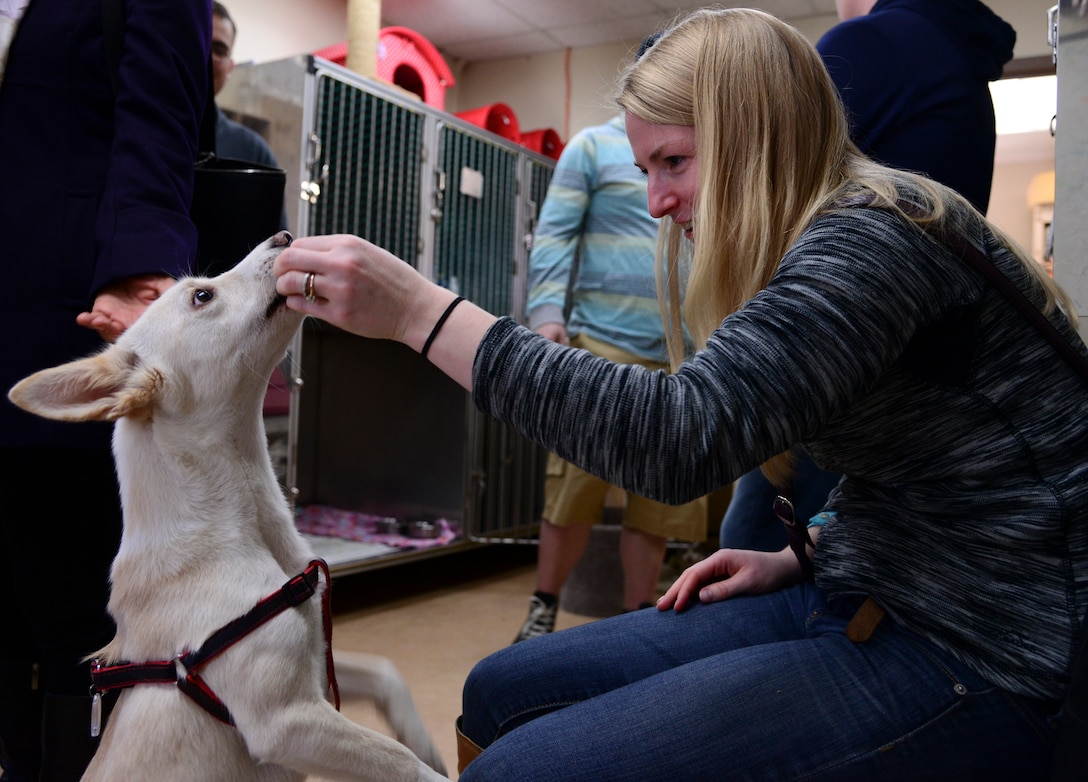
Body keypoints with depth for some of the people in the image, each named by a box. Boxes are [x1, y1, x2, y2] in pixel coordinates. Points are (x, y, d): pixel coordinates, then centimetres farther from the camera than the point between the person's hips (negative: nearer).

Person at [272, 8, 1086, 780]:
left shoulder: (878, 233, -18)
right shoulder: (836, 245, 12)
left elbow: (681, 437, -30)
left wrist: (422, 313, -27)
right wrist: (802, 555, 6)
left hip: (970, 662, -9)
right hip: (862, 599, 9)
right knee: (501, 693, 5)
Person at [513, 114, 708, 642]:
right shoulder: (594, 146, 8)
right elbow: (555, 235, 0)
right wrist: (547, 312, -14)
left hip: (683, 359, 4)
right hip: (603, 345, -4)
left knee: (662, 498, 5)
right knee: (574, 486, -2)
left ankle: (636, 614, 18)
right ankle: (543, 610, 14)